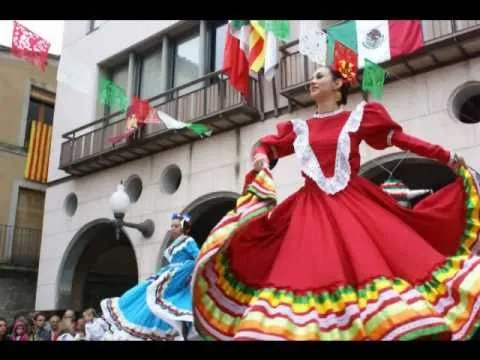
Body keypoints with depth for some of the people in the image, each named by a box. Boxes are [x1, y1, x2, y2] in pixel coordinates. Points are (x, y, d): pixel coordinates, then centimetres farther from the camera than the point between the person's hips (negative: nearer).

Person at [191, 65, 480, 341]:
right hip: (312, 208, 2)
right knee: (306, 275, -6)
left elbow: (398, 138, 10)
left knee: (372, 265, -10)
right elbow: (267, 146, 22)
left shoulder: (359, 116, 11)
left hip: (355, 202, -2)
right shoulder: (300, 128, 17)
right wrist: (261, 157, -2)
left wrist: (448, 157, 8)